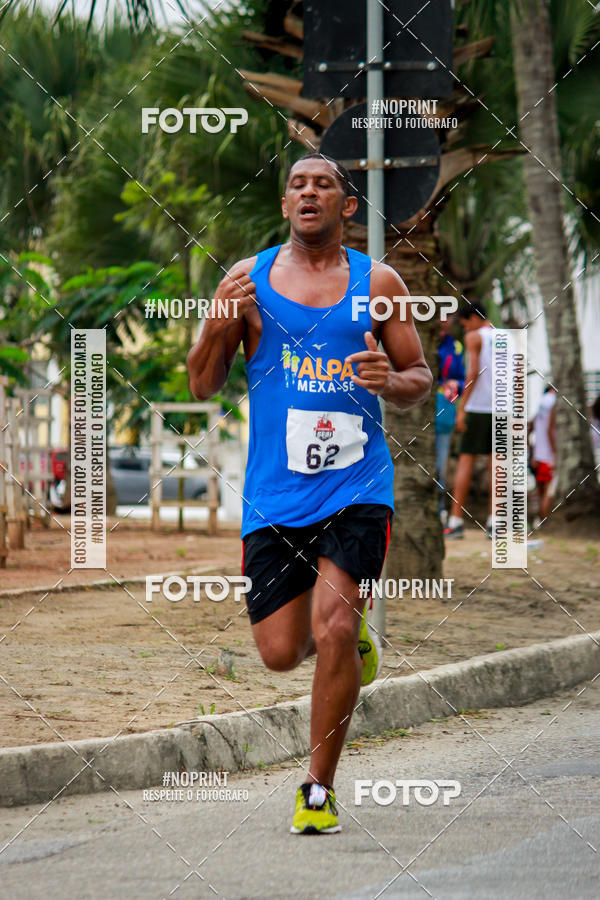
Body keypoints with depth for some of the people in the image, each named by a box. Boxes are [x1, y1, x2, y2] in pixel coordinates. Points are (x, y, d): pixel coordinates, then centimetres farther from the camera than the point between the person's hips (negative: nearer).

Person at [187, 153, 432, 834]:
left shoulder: (377, 283, 4)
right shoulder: (248, 279, 6)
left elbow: (420, 381, 11)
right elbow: (201, 387, 7)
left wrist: (393, 381, -12)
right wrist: (219, 326, -12)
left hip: (355, 485, -2)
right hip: (274, 491, 2)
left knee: (334, 630, -17)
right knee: (280, 653, 1)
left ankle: (319, 790, -3)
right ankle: (351, 632, 37)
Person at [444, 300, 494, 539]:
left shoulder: (474, 337, -2)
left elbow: (474, 372, -13)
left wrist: (461, 408, -12)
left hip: (478, 407, -5)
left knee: (466, 460, -3)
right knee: (496, 463, 6)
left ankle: (456, 521, -7)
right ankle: (494, 523, 3)